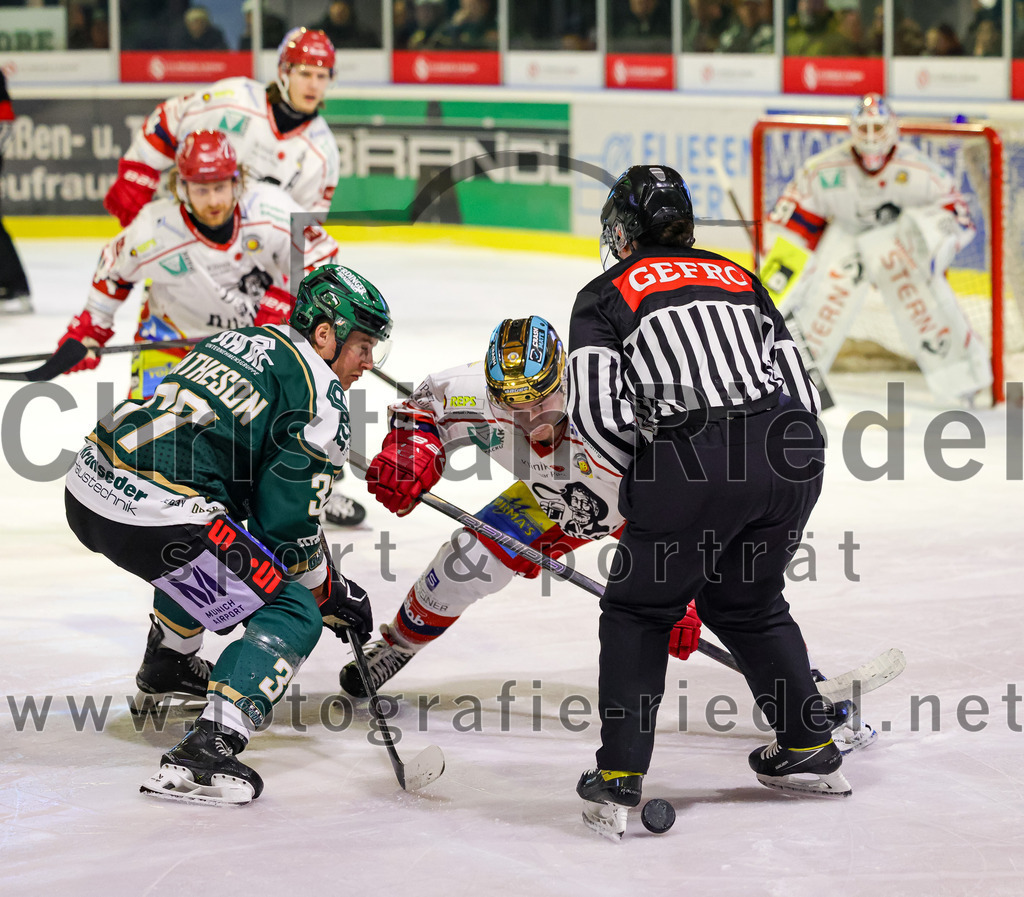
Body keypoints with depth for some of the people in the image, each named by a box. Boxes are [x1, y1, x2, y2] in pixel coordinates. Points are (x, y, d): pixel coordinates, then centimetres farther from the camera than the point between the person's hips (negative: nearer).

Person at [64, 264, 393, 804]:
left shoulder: (243, 339, 24)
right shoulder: (321, 399, -2)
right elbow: (286, 522, -4)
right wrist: (332, 593, 12)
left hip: (90, 483, 9)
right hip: (153, 516, -9)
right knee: (293, 616, -1)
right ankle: (207, 749, -19)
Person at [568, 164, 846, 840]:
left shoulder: (607, 296, 11)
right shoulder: (740, 280, 25)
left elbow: (596, 409, -1)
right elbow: (800, 386, 20)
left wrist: (648, 474, 12)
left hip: (694, 455, -5)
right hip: (792, 453, 5)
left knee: (639, 611, 12)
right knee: (748, 601, 27)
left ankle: (619, 782, 4)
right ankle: (811, 752, 31)